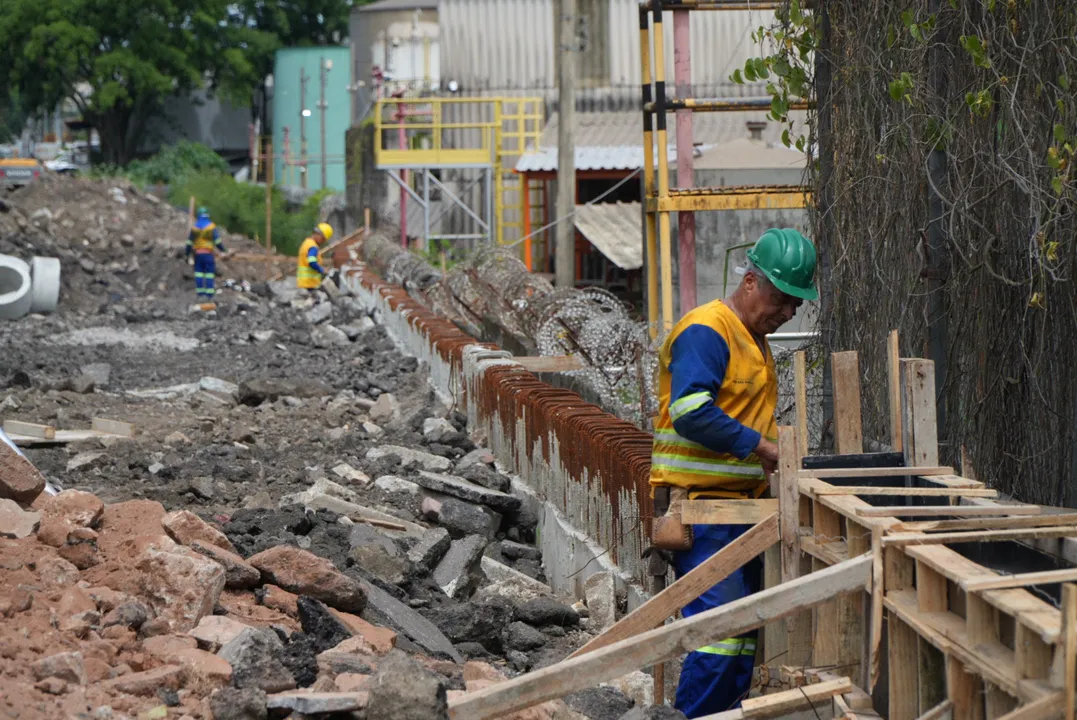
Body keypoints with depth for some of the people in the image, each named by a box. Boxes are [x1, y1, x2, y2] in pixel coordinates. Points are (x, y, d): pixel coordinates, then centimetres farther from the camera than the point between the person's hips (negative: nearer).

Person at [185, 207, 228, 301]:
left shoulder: (194, 227, 5)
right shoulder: (211, 226, -4)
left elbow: (189, 242, 6)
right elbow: (217, 241, -6)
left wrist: (187, 255, 12)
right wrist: (223, 250, 6)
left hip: (197, 254, 3)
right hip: (208, 254, -3)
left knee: (199, 273, 7)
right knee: (210, 275, -2)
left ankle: (200, 294, 2)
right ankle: (209, 296, -7)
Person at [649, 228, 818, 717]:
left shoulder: (754, 340, 20)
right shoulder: (705, 332, -13)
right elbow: (691, 412, -25)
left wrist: (775, 448, 13)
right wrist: (759, 446, -24)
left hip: (739, 501, 10)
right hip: (699, 501, -10)